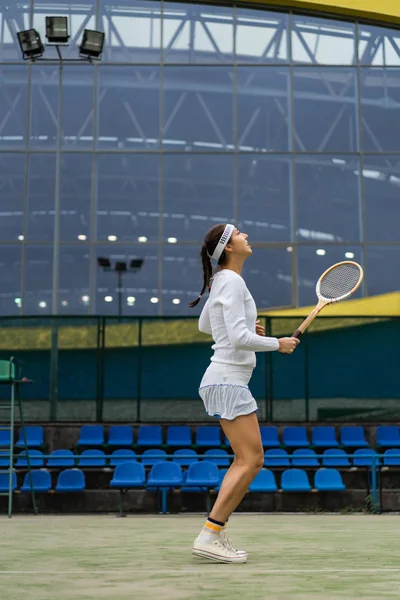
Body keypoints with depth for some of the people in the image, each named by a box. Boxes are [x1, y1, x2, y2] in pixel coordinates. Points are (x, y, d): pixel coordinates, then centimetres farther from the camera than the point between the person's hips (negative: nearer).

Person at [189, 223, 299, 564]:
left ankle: (217, 533, 10)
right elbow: (239, 339, -21)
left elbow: (204, 325, 28)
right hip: (228, 380, -10)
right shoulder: (232, 281, -14)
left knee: (248, 460, 11)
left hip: (226, 381, 10)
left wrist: (246, 327, 18)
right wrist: (277, 344, -8)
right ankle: (209, 536, -10)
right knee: (250, 460, -10)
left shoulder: (221, 281, 15)